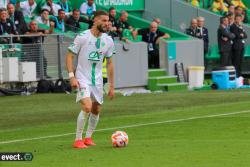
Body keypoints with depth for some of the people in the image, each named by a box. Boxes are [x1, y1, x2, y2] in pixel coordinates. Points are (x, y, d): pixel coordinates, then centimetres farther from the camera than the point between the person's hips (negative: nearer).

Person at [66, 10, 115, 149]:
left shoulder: (108, 41, 2)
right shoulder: (82, 37, -13)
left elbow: (109, 63, 11)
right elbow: (70, 56, -9)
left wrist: (111, 86, 11)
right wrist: (72, 76, -19)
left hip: (97, 80, 6)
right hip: (82, 79, -6)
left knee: (96, 110, 11)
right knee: (87, 107, -20)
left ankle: (88, 137, 31)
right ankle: (78, 140, -8)